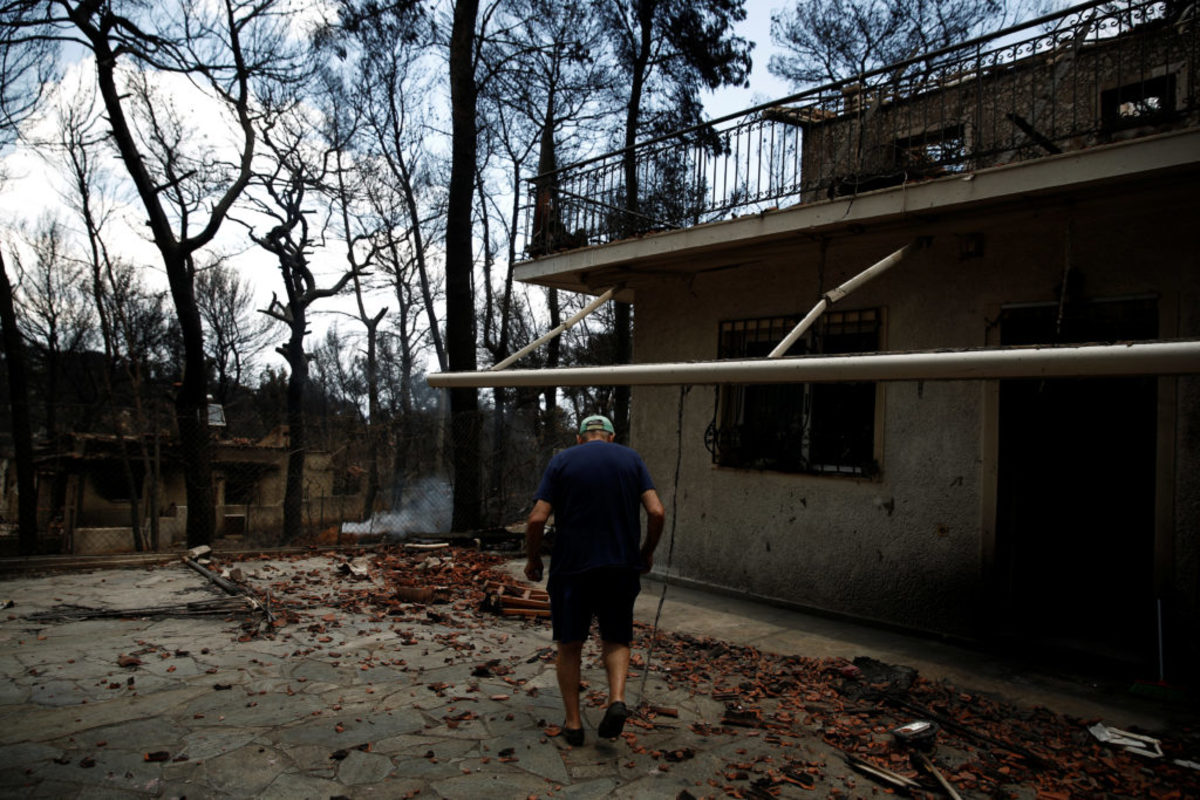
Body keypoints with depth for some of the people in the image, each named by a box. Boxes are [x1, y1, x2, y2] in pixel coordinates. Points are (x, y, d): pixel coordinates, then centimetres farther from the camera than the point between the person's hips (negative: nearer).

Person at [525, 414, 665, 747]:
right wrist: (647, 554, 10)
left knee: (569, 645, 13)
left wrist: (532, 559, 7)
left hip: (572, 568, -1)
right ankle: (617, 699, -5)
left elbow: (537, 518, -7)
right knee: (616, 639, 17)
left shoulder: (562, 461, 1)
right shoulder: (631, 459, 5)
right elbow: (656, 512, -5)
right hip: (622, 566, 1)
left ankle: (573, 722, 16)